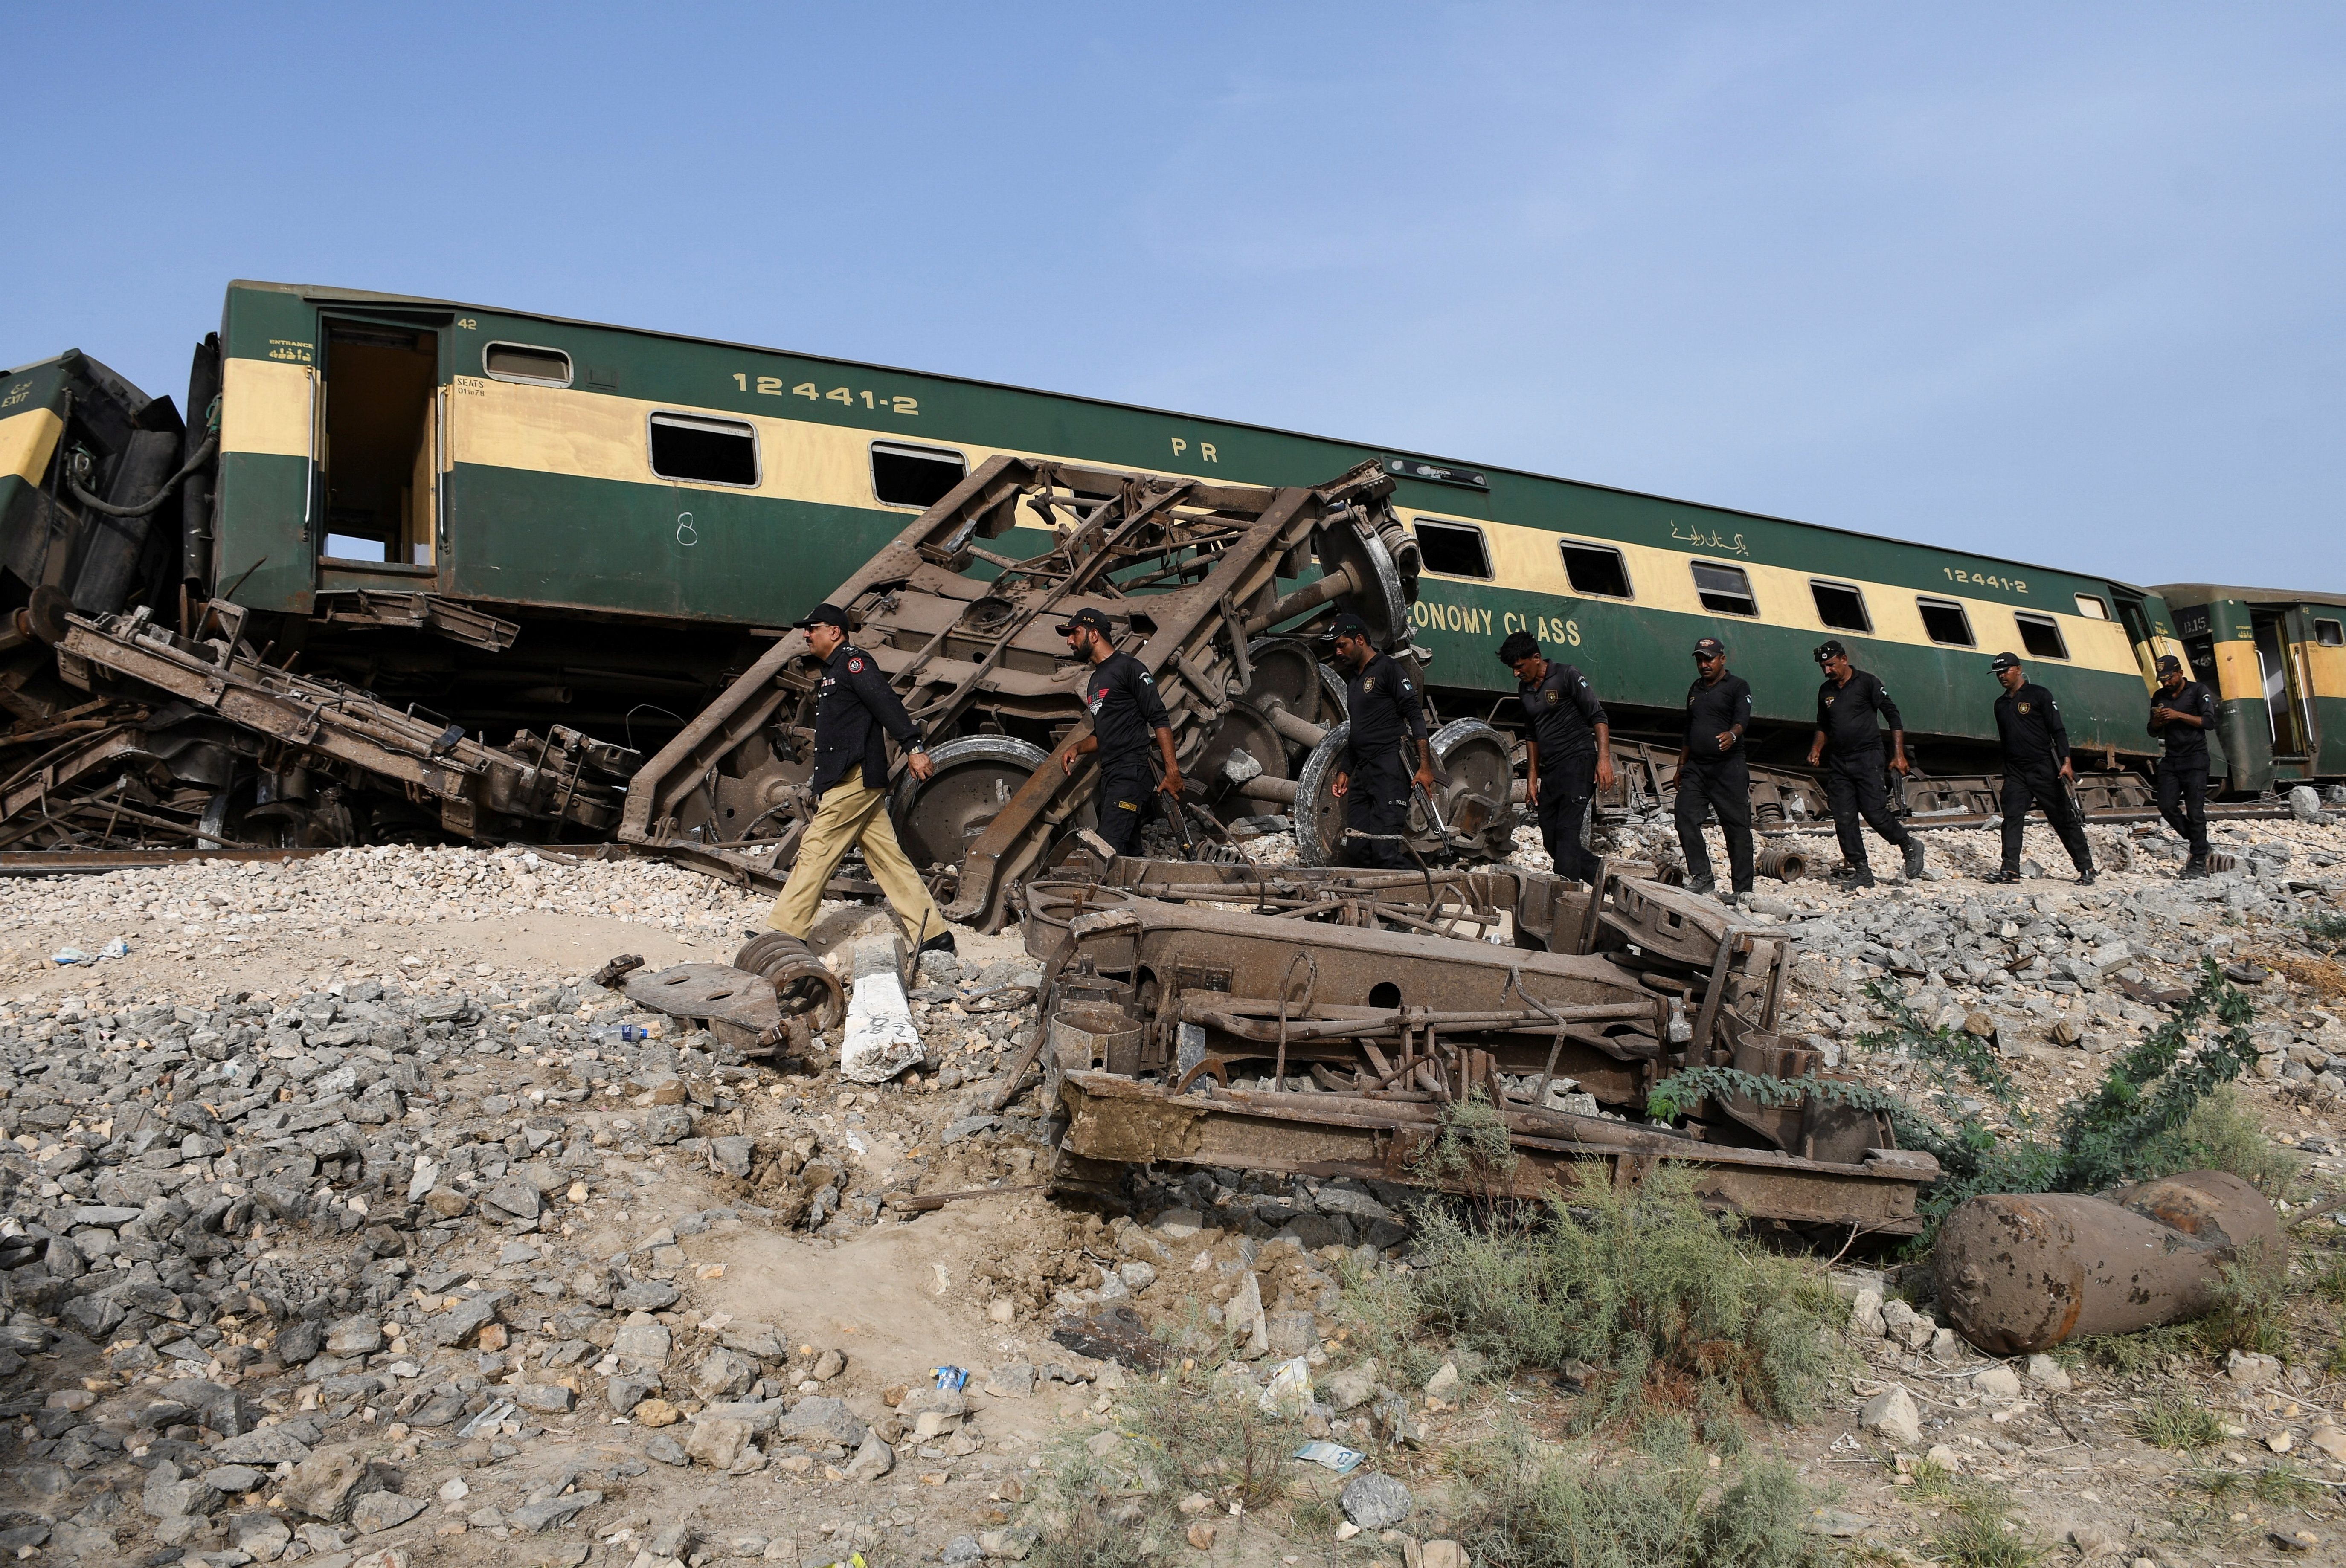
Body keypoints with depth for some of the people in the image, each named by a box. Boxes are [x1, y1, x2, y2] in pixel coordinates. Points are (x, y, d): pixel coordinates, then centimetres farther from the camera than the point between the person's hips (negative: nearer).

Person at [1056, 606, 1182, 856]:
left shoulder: (1128, 667, -4)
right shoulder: (1094, 680, 25)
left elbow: (1160, 720, -11)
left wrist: (1172, 771, -19)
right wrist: (1078, 749, 9)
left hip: (1131, 771, -9)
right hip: (1108, 776, 9)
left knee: (1109, 849, -20)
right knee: (1129, 851, 7)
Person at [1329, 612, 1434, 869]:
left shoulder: (1388, 668, -1)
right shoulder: (1352, 680, 25)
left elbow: (1415, 716, -9)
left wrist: (1425, 766, -16)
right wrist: (1345, 771, 23)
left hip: (1390, 768, -8)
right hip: (1362, 771, 8)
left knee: (1384, 850, -16)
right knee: (1355, 850, 0)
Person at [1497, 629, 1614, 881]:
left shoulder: (1567, 676, -6)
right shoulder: (1524, 689, 15)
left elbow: (1598, 716, -10)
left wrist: (1604, 758, -20)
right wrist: (1532, 778, 17)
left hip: (1578, 761, -8)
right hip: (1550, 770, 8)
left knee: (1567, 829, -17)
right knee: (1551, 839, 5)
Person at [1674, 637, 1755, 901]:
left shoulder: (1738, 686, 2)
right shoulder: (1695, 690, 21)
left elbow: (1742, 719, -15)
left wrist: (1732, 735, -37)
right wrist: (1681, 766, 23)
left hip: (1729, 767, -6)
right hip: (1696, 768, 6)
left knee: (1737, 827, -4)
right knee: (1686, 820, -6)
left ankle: (1743, 889, -2)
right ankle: (1702, 878, 2)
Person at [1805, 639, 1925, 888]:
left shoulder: (1868, 682, -3)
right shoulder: (1825, 691, 13)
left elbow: (1893, 716, -4)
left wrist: (1899, 755, -10)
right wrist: (1817, 749, 4)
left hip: (1867, 758, -5)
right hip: (1839, 763, 5)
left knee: (1874, 813, -11)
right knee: (1844, 819, -2)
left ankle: (1909, 846, 14)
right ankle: (1861, 871, 3)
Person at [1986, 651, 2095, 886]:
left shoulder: (2039, 695, -1)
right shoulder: (2001, 704, 16)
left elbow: (2057, 730, -6)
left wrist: (2066, 762, -17)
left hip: (2044, 769, -5)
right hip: (2015, 773, 5)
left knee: (2064, 819, 0)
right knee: (2012, 819, -8)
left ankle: (2086, 869, 8)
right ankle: (2010, 870, -12)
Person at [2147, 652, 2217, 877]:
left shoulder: (2198, 690, 0)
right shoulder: (2160, 697, 15)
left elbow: (2209, 721, -9)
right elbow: (2153, 732, 18)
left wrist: (2179, 715, -17)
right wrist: (2157, 722, -4)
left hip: (2195, 759, -5)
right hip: (2170, 760, 5)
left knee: (2195, 810, -9)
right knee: (2167, 806, -6)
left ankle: (2199, 862, -5)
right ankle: (2199, 844, 14)